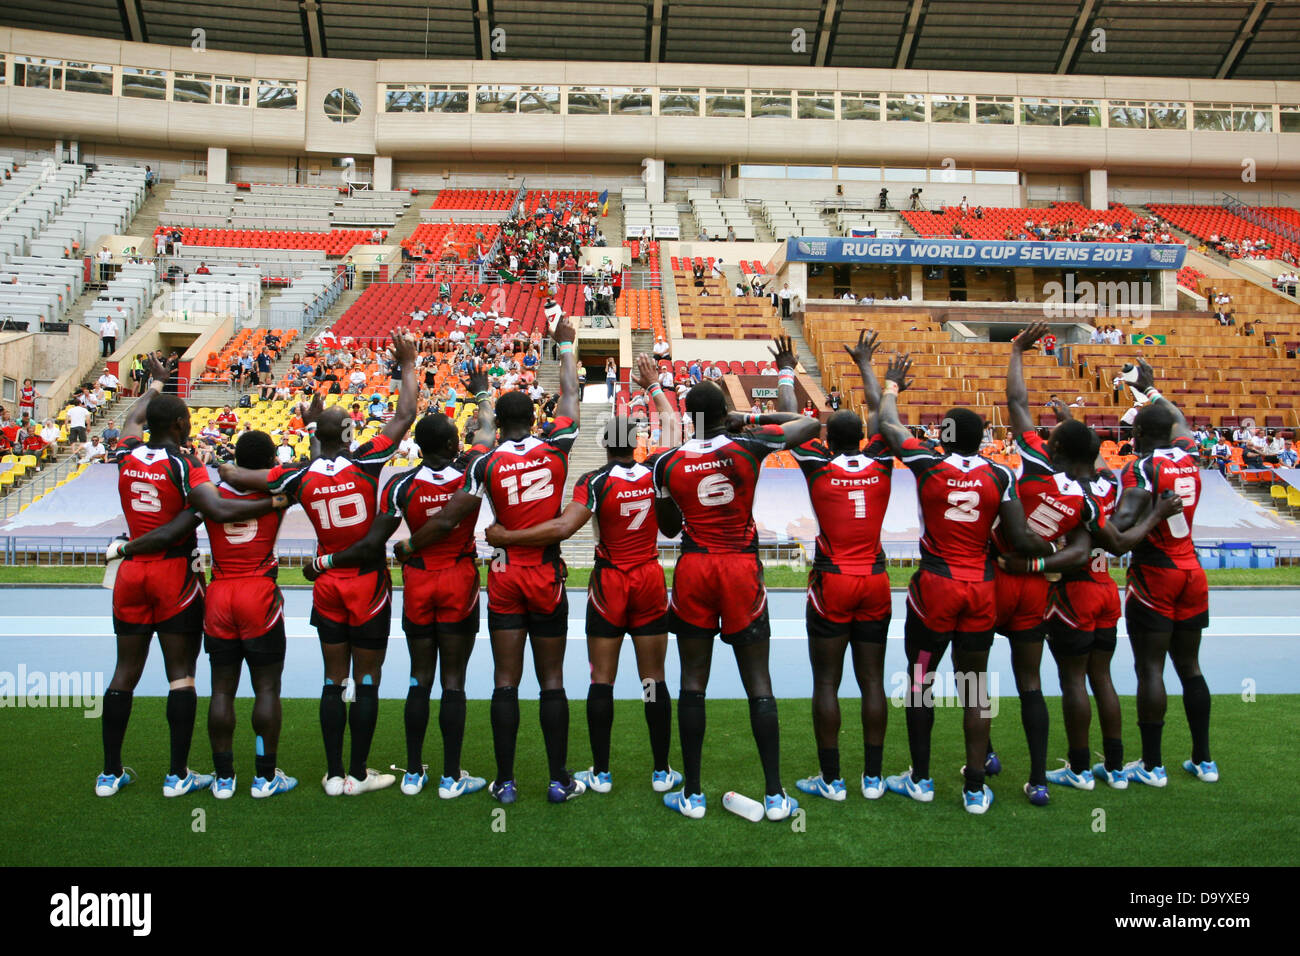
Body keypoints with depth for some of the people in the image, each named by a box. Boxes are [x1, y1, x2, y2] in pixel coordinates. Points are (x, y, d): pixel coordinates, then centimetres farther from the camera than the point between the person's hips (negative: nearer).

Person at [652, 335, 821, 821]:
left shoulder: (667, 463, -2)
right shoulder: (749, 446, -6)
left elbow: (668, 529, 9)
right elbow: (810, 425, 6)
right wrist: (786, 372, 18)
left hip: (693, 569, 1)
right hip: (742, 569, -1)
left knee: (693, 681, 8)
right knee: (758, 683, 6)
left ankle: (692, 794, 14)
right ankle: (775, 794, 10)